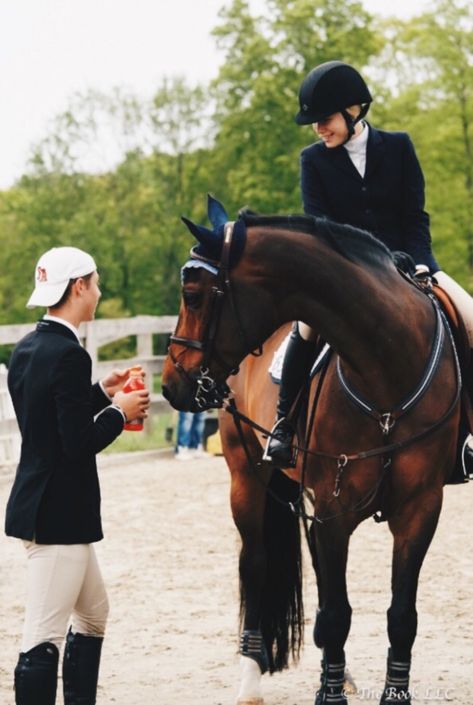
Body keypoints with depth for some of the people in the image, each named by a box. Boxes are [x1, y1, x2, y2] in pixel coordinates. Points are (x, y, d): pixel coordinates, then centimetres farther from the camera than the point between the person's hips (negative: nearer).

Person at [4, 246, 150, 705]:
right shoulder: (68, 354, -19)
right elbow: (80, 442, -21)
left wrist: (102, 393, 14)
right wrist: (119, 412, -6)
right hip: (60, 512, -10)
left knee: (93, 614, 24)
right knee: (45, 637, -8)